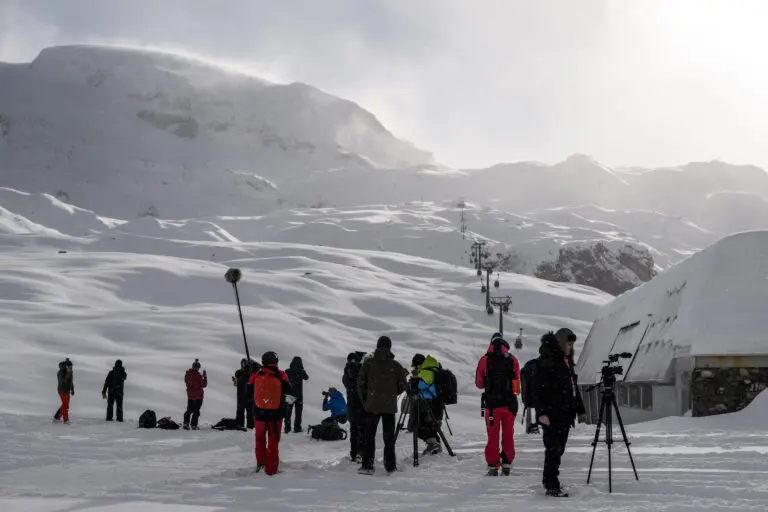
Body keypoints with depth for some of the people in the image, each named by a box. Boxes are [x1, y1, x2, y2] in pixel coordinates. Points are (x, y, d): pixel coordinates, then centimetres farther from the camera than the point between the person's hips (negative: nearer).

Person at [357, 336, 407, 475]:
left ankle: (367, 466, -1)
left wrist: (364, 400, 11)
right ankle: (390, 466, 10)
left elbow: (360, 383, -2)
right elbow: (402, 386, 2)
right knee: (389, 437, 9)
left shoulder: (368, 363, -5)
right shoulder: (395, 365, -5)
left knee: (369, 436, 4)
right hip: (390, 406, 0)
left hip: (371, 406, 0)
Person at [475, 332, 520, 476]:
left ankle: (493, 466, 5)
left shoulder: (485, 360, -5)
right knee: (508, 435, 12)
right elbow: (517, 382, 6)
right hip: (509, 403, 1)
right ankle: (506, 464, 12)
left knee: (493, 435, 7)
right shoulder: (512, 360, -2)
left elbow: (479, 383, 2)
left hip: (491, 403, -1)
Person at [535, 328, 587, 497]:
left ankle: (550, 480, 21)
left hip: (565, 413, 9)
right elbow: (540, 388, -16)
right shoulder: (546, 362, -10)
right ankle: (552, 486, -6)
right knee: (554, 448, -9)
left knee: (559, 449, 12)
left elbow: (573, 387, 26)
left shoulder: (567, 361, 18)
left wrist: (580, 410, 23)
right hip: (552, 414, -9)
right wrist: (542, 412, -23)